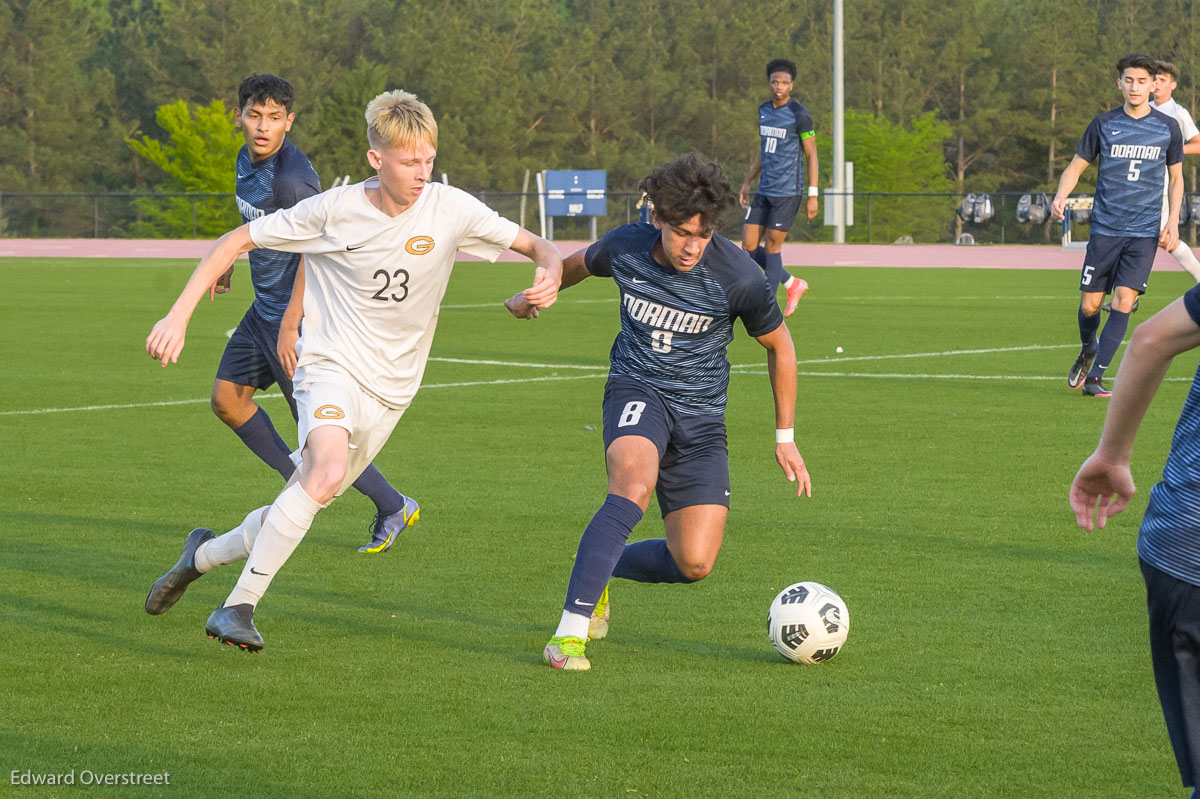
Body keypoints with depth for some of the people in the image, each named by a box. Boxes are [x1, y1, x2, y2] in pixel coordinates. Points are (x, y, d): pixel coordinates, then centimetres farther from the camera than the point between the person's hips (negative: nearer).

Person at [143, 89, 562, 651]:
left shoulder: (451, 210, -8)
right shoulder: (335, 210, -13)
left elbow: (533, 245, 3)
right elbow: (237, 242, -3)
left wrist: (550, 272, -21)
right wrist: (178, 316, -9)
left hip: (391, 390, 4)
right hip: (332, 366, -4)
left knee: (304, 504, 9)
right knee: (329, 470, -32)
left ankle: (205, 554, 37)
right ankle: (239, 606, -25)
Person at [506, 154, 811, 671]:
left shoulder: (737, 275, -16)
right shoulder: (625, 247, -11)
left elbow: (778, 346, 2)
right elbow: (581, 263, 16)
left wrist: (785, 437, 7)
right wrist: (536, 293, 34)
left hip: (701, 414, 1)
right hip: (637, 390, -1)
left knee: (695, 564, -11)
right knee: (635, 485, -35)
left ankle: (601, 568, 21)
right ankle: (569, 632, -35)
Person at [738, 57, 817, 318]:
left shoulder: (799, 115, -11)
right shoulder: (764, 110, 10)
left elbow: (811, 155, -9)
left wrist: (813, 195, -13)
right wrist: (747, 183, 21)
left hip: (787, 193, -7)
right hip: (764, 192, 7)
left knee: (772, 248, -3)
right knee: (749, 247, 4)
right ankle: (793, 285, 22)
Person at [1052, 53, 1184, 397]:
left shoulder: (1167, 128, 4)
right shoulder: (1104, 124, 3)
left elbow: (1176, 177, 15)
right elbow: (1076, 166, 8)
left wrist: (1173, 221, 2)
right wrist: (1060, 196, -12)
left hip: (1145, 231, 0)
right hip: (1105, 227, 0)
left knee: (1124, 301, -13)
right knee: (1090, 305, 1)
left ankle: (1095, 376, -6)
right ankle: (1088, 350, 34)